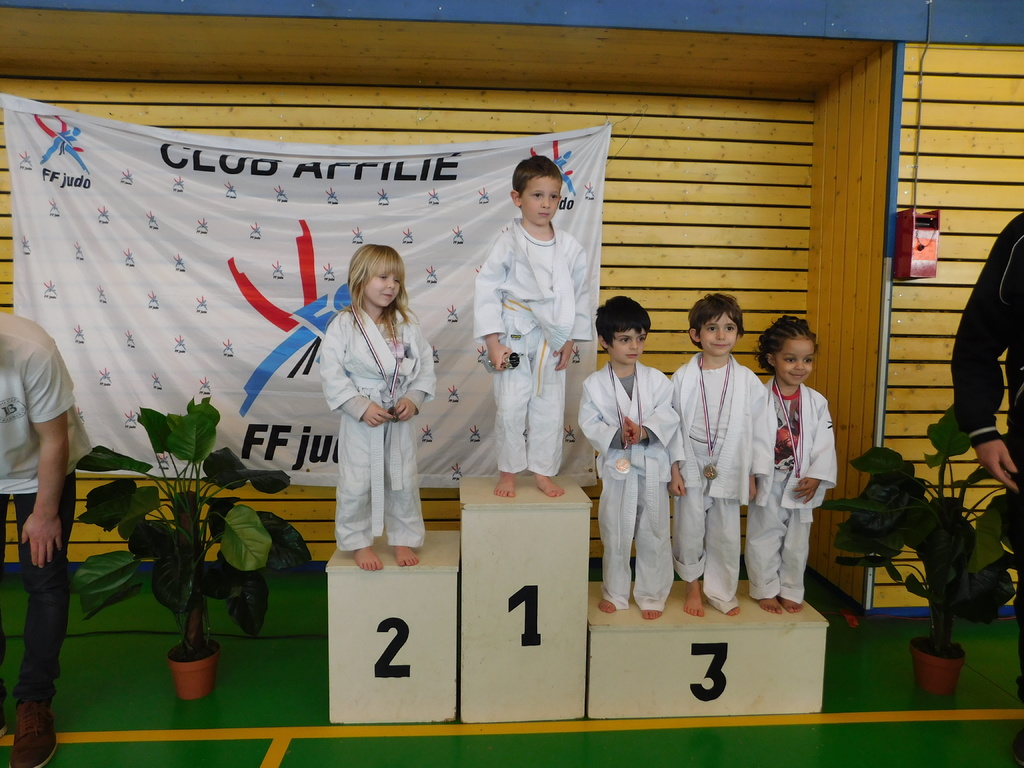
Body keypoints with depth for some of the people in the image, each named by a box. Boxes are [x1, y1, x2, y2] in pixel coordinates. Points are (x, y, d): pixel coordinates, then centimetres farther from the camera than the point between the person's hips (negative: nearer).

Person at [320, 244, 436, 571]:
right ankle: (359, 543, 27)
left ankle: (404, 540, 31)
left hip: (399, 420, 3)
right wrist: (361, 407, -19)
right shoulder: (343, 325, -10)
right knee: (356, 486, 6)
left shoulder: (406, 324, 0)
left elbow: (425, 366, 2)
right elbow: (331, 375, -13)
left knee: (404, 483, 13)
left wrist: (414, 398, -12)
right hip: (360, 421, -3)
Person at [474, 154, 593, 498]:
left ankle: (544, 472, 25)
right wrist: (493, 343, -12)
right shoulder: (508, 243, -7)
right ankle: (508, 473, 19)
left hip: (553, 340, 3)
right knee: (511, 408, 0)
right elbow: (487, 292, -7)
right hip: (514, 337, -3)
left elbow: (580, 295, 9)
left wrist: (570, 340, 4)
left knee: (550, 408, 9)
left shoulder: (570, 247, 3)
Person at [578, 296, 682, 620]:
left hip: (652, 468, 1)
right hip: (616, 468, 0)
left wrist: (644, 431, -23)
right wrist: (617, 436, -22)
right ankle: (615, 593, 29)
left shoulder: (657, 380, -2)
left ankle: (652, 595, 26)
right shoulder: (594, 383, -3)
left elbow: (669, 418, -6)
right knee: (615, 535, 11)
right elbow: (590, 424, -6)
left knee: (654, 535, 10)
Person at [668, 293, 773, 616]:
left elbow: (759, 429, 2)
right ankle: (692, 587, 30)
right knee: (689, 530, 8)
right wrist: (674, 468, -4)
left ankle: (722, 591, 30)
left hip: (729, 470, 1)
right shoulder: (683, 377, -4)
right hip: (691, 468, 0)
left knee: (725, 534, 10)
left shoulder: (748, 380, -2)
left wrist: (754, 474, 2)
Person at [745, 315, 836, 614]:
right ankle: (766, 589, 25)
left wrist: (816, 478, -10)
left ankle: (791, 591, 31)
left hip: (802, 486, 3)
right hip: (767, 483, -3)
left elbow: (825, 444, -2)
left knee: (797, 542, 14)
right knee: (764, 539, 8)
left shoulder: (816, 402, -2)